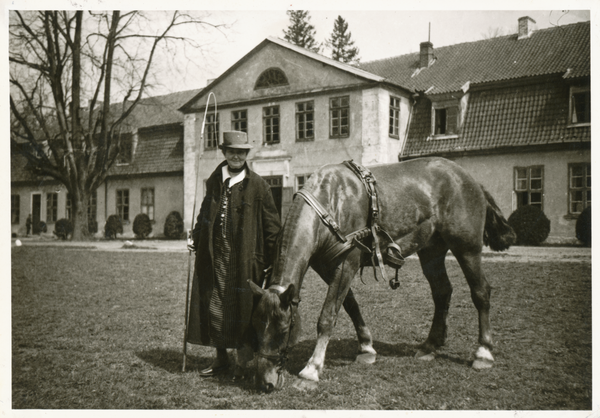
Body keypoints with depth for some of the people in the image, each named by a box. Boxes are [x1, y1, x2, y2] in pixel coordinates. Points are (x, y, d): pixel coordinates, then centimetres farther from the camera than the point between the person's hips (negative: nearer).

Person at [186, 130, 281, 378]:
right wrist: (196, 237, 9)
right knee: (213, 307, 10)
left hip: (244, 258, -4)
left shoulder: (257, 185, -4)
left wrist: (270, 260, -5)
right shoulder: (214, 181, 9)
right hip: (214, 256, 5)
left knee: (242, 308, 2)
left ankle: (244, 362, 18)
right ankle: (221, 359, 26)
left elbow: (272, 225, -2)